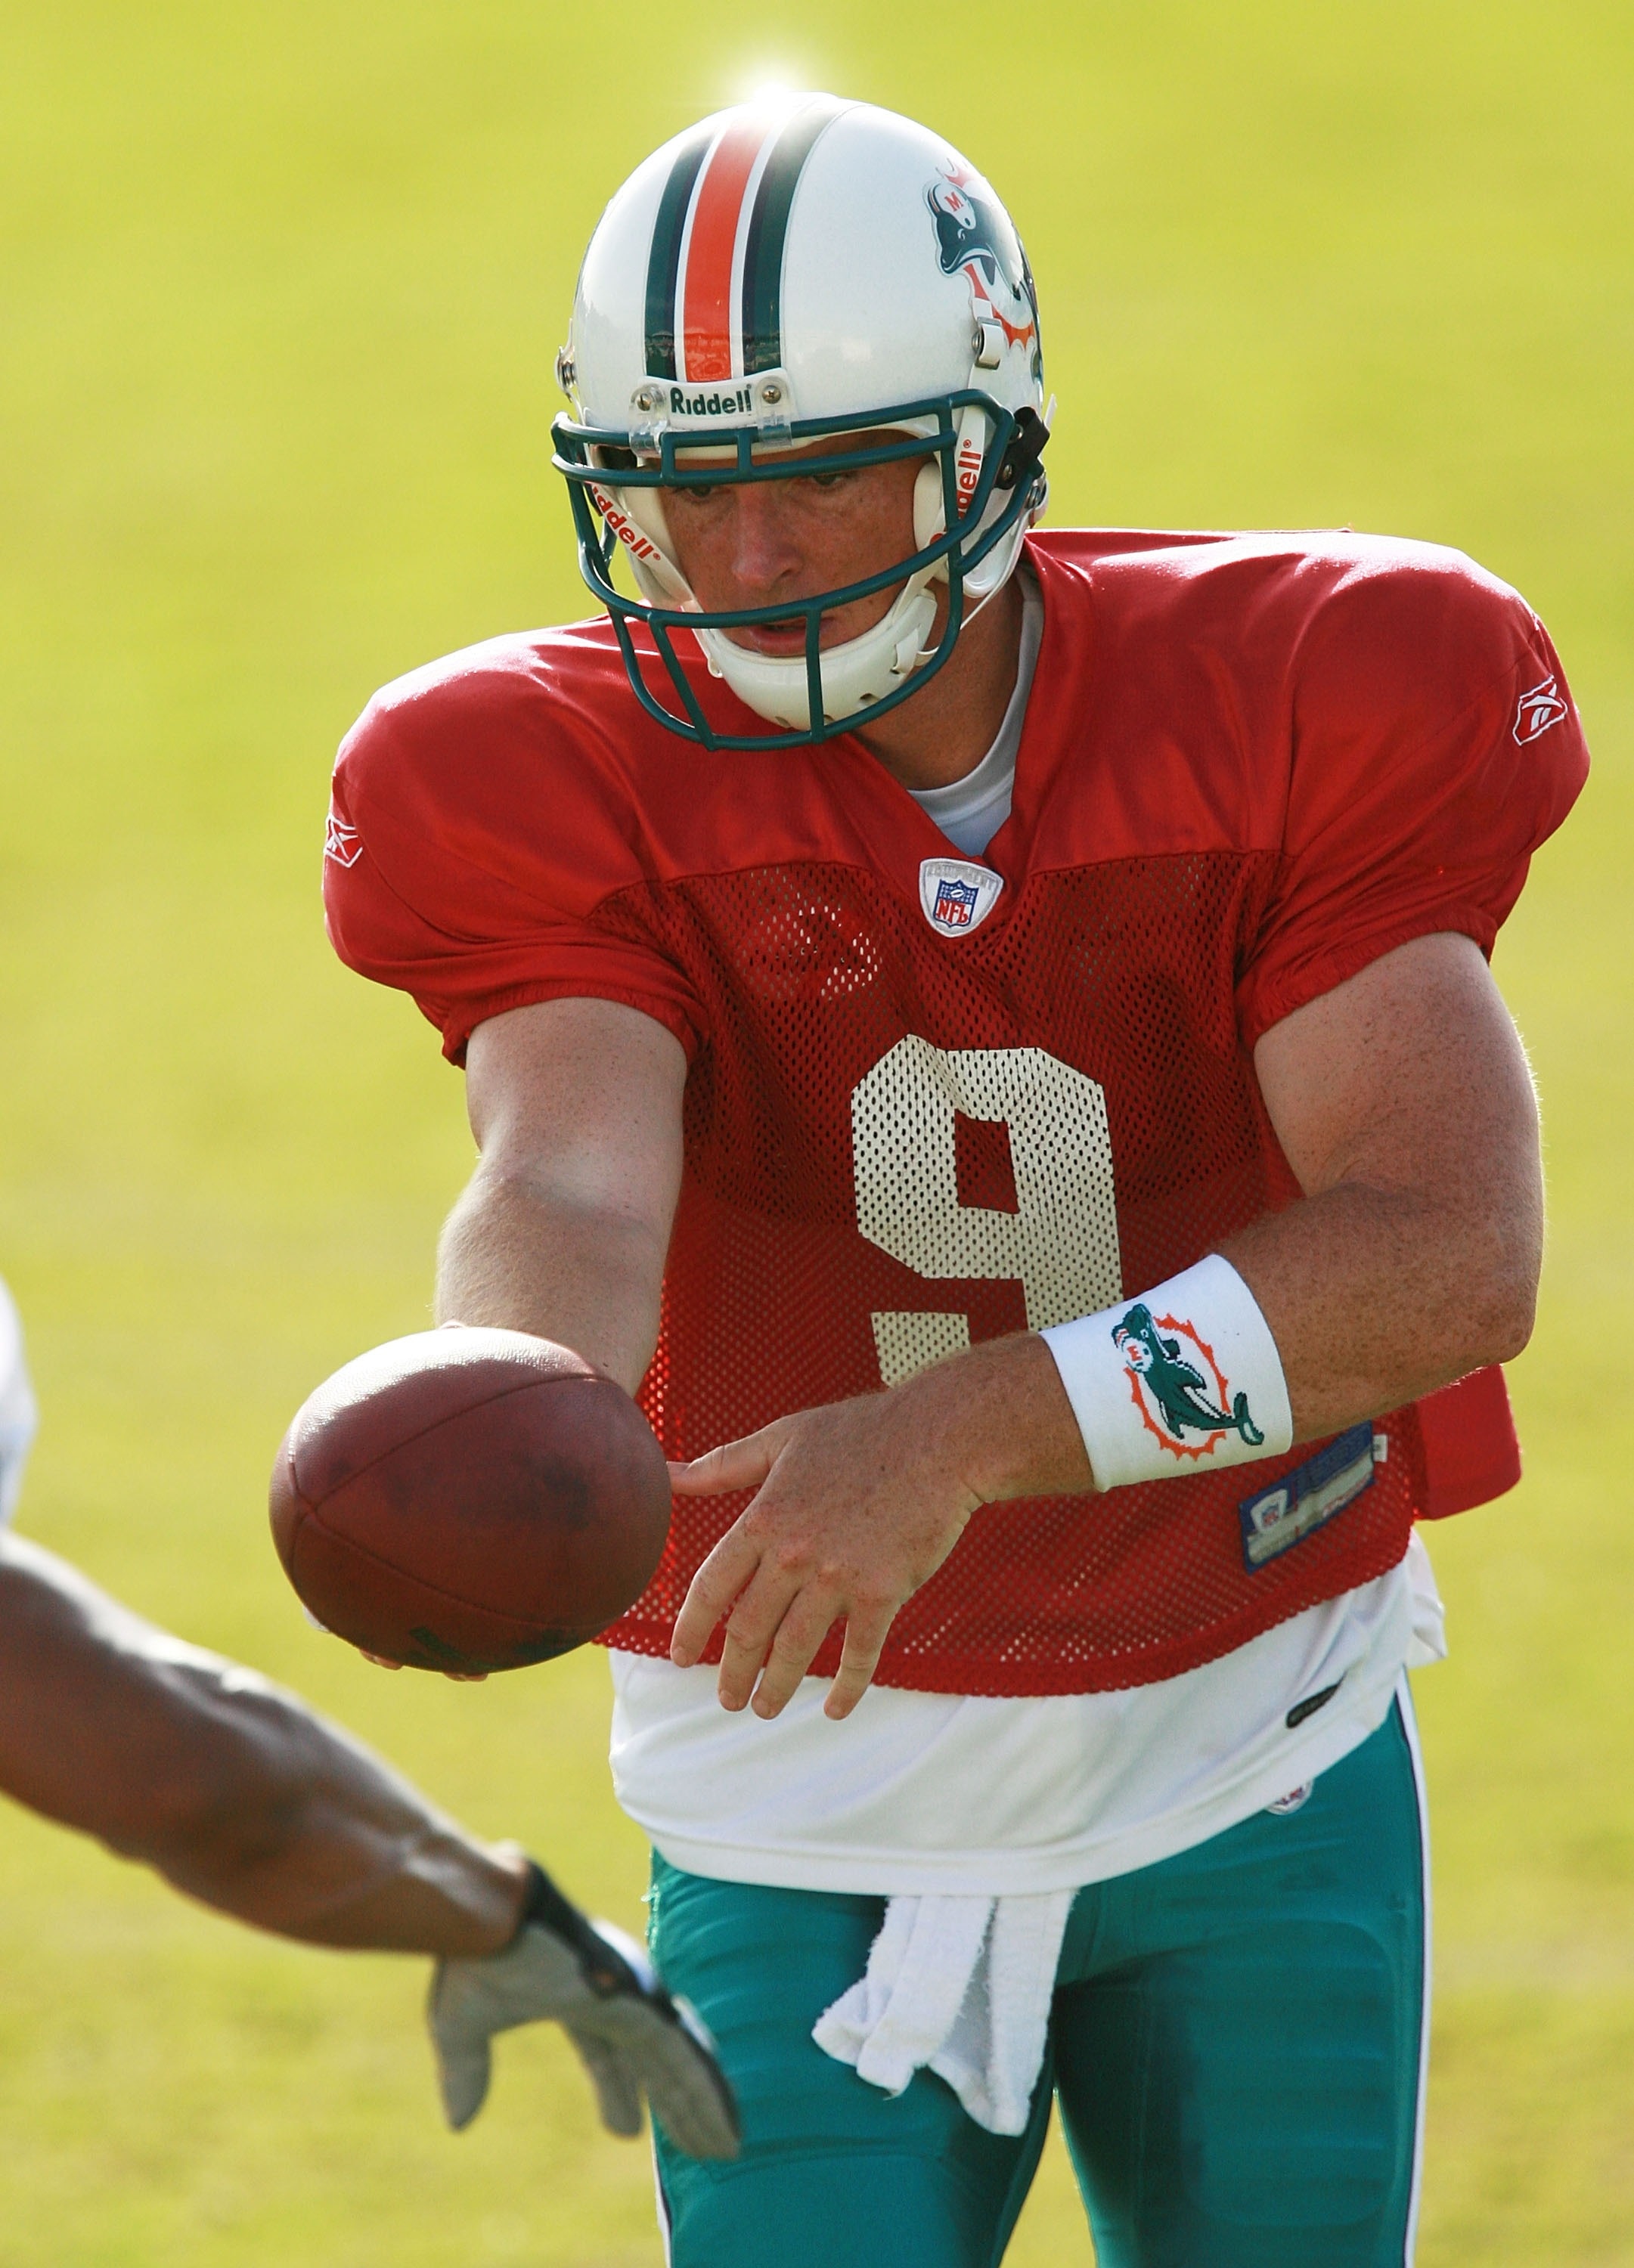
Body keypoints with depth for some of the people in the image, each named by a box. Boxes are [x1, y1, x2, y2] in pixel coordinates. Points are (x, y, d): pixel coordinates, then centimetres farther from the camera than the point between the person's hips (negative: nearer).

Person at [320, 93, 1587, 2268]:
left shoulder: (1294, 715, -15)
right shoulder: (576, 787, -13)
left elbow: (1455, 1255, -26)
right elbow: (574, 1178, -32)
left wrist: (963, 1433, -39)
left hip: (1256, 1756, 1)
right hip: (818, 1810, -1)